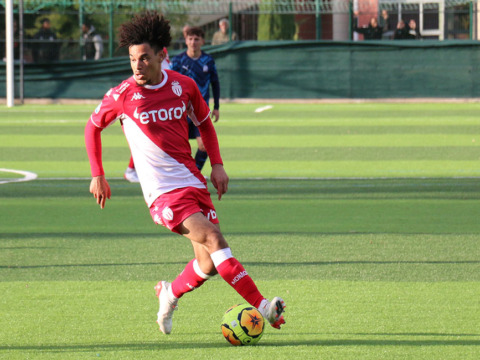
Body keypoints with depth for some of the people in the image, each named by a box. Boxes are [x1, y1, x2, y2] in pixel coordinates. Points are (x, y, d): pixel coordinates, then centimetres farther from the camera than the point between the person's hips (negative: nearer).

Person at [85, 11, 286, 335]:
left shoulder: (184, 86, 2)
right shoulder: (123, 96, -8)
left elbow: (205, 123, 20)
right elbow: (93, 126, 10)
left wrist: (217, 165, 9)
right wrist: (98, 175, 10)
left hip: (192, 181, 5)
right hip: (162, 190, -5)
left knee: (210, 264, 0)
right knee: (214, 239, -22)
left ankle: (170, 294, 28)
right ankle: (261, 306, -25)